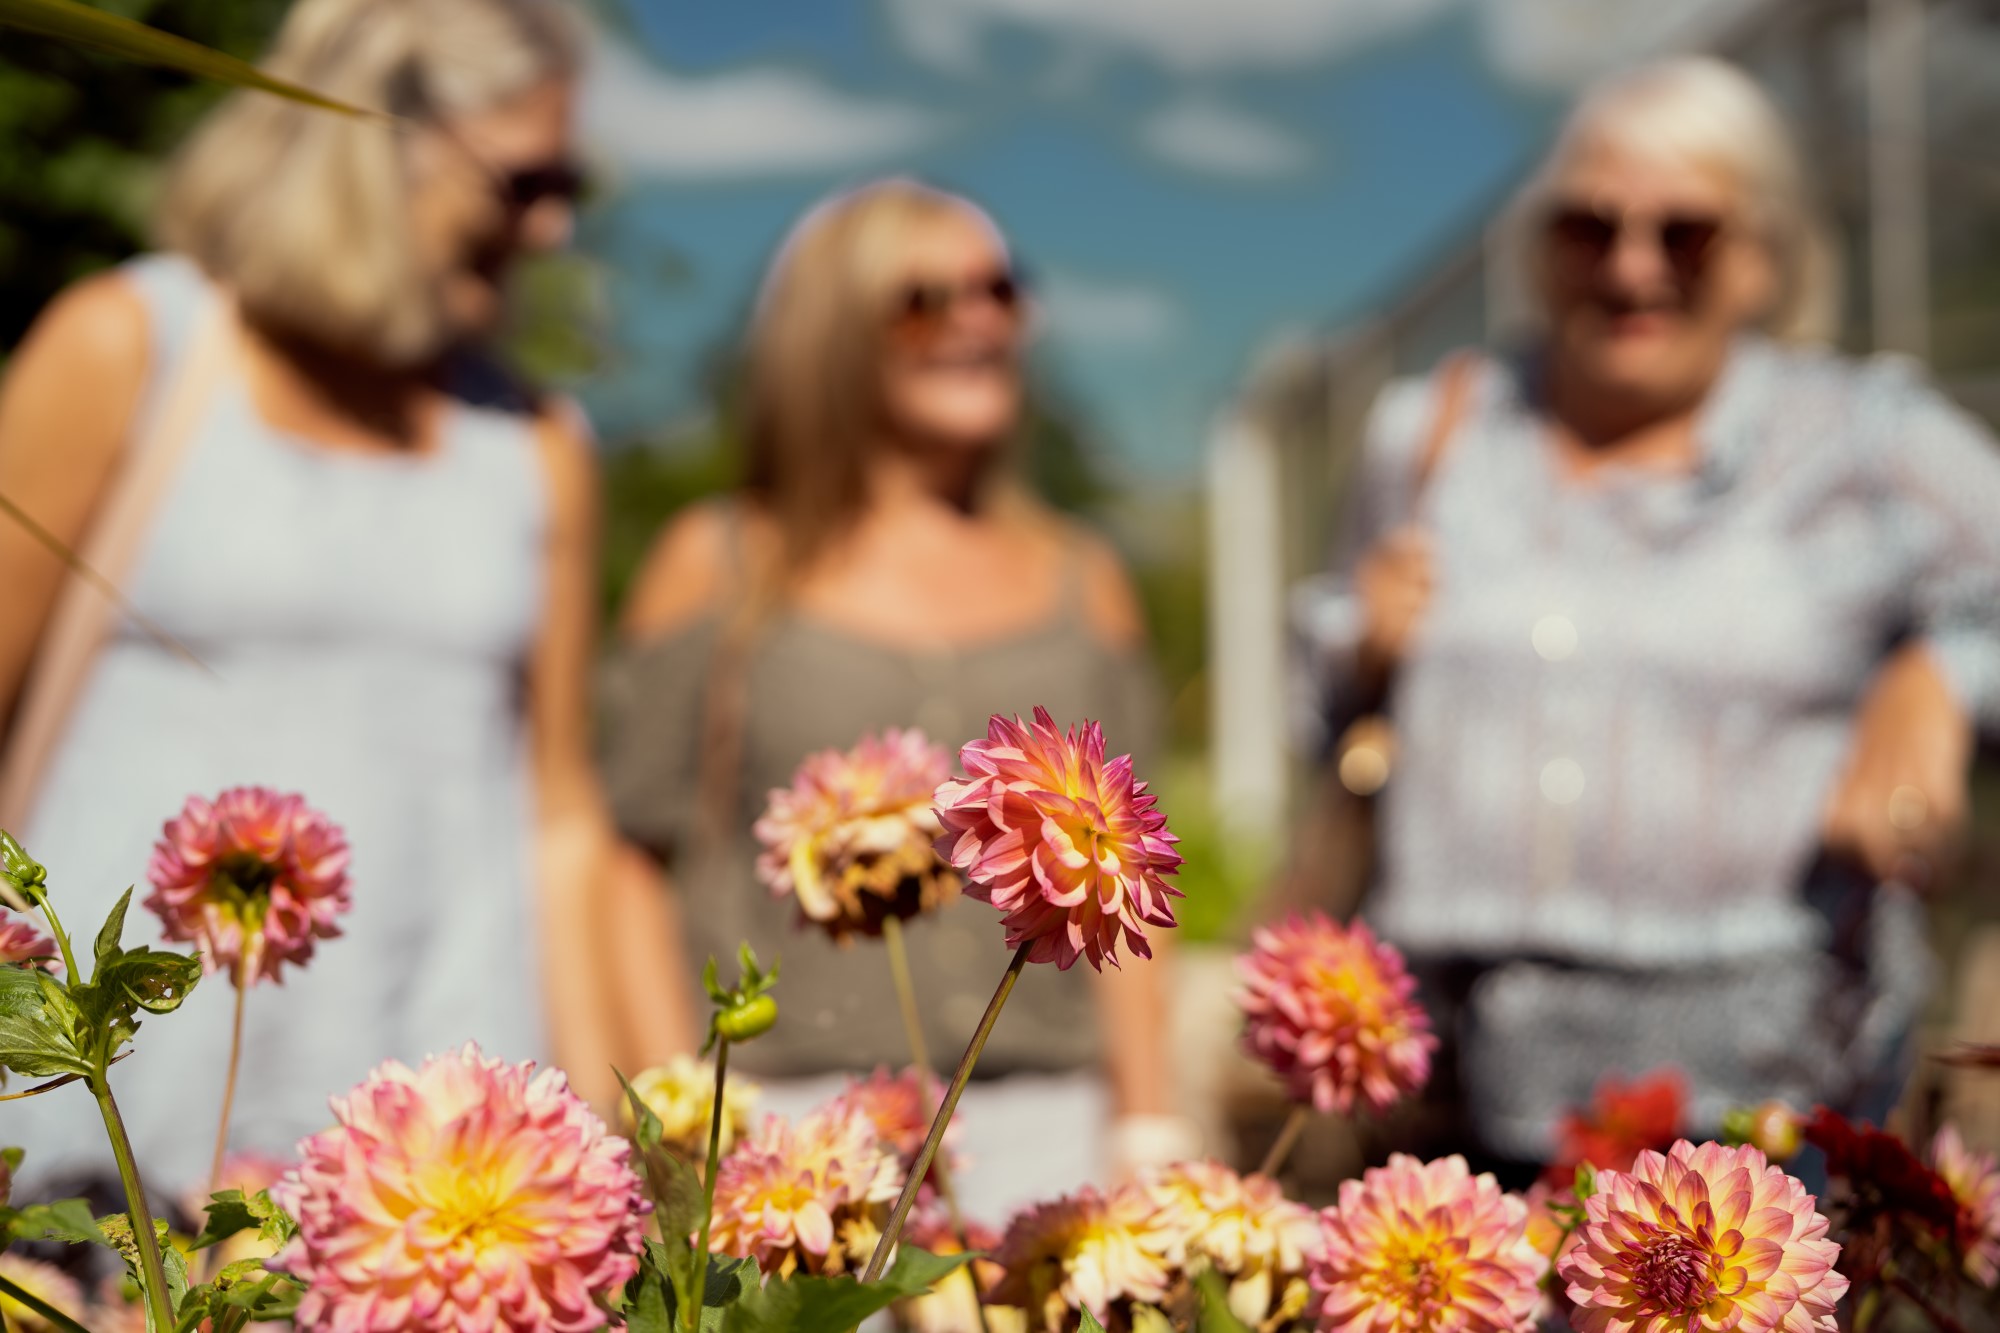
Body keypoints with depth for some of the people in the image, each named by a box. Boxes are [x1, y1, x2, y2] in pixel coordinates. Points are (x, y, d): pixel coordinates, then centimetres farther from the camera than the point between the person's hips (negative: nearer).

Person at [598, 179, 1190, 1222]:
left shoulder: (1081, 581, 14)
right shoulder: (717, 567, 6)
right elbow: (632, 859, 3)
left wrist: (1149, 1134, 11)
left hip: (1036, 1124, 3)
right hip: (792, 1121, -2)